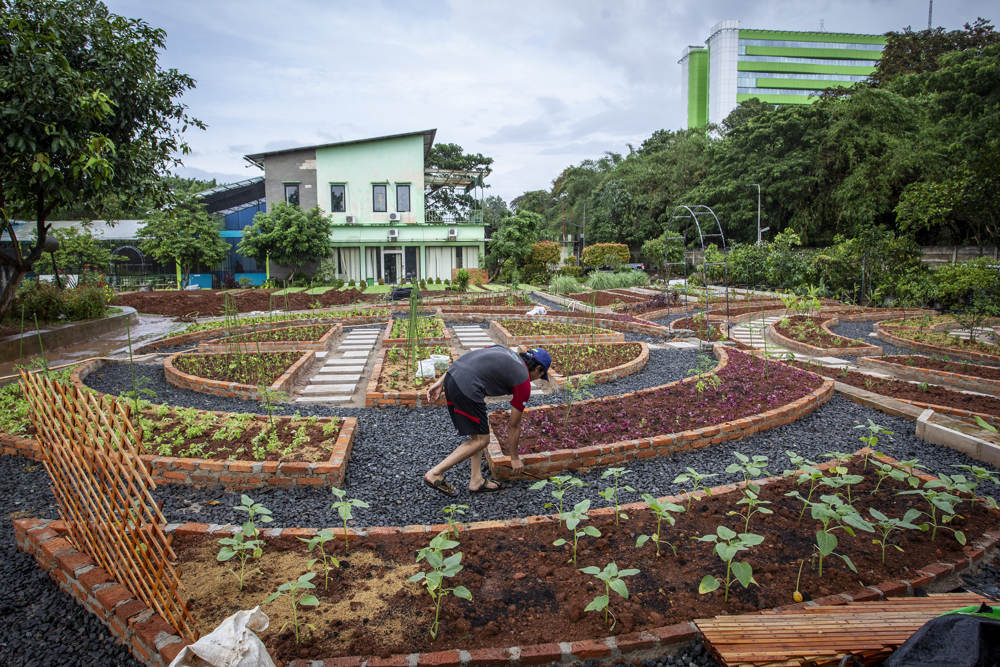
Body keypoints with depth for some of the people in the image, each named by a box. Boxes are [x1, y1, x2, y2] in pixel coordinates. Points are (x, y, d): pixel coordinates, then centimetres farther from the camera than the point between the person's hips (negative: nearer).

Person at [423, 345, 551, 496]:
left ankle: (476, 480, 24)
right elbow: (514, 425, 16)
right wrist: (515, 458, 29)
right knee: (481, 439, 7)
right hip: (467, 388, -9)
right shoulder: (524, 382, 8)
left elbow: (462, 360, 18)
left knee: (477, 433, 21)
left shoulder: (504, 350, 25)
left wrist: (440, 382, 16)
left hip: (451, 376, 9)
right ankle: (435, 474, 7)